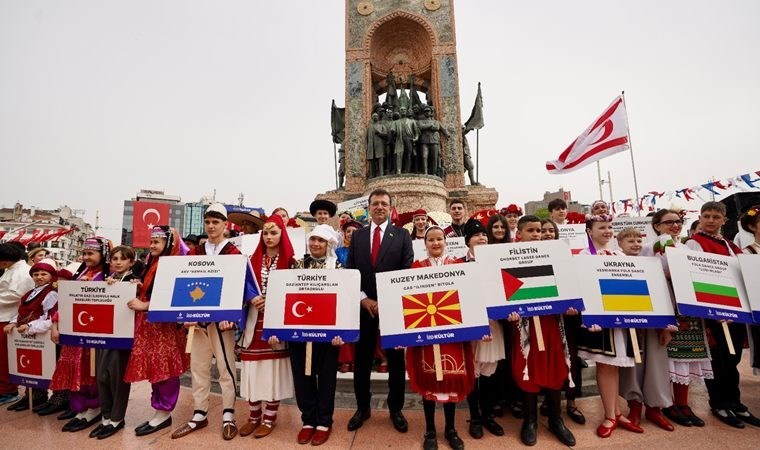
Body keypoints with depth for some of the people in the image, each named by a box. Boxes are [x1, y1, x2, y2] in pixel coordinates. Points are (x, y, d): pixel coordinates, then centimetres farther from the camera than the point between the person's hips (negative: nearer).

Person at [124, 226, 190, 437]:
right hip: (148, 323, 9)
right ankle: (159, 410, 25)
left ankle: (164, 413, 12)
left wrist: (145, 306, -17)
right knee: (154, 366, 14)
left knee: (164, 367, 0)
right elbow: (147, 291, 19)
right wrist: (139, 288, 0)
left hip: (165, 323, -9)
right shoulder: (152, 263, 14)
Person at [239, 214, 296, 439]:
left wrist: (271, 301, -16)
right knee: (253, 368, 7)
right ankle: (254, 416, 26)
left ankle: (269, 418, 20)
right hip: (255, 320, 3)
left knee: (273, 368, 4)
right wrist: (252, 299, -10)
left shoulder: (290, 260, -3)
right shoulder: (253, 259, 8)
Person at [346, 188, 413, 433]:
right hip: (363, 305, 2)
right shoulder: (357, 235, 6)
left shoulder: (402, 235, -1)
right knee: (361, 359, 12)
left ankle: (396, 409, 32)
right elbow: (349, 271, 3)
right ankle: (362, 407, 33)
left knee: (396, 360, 12)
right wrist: (363, 299, -9)